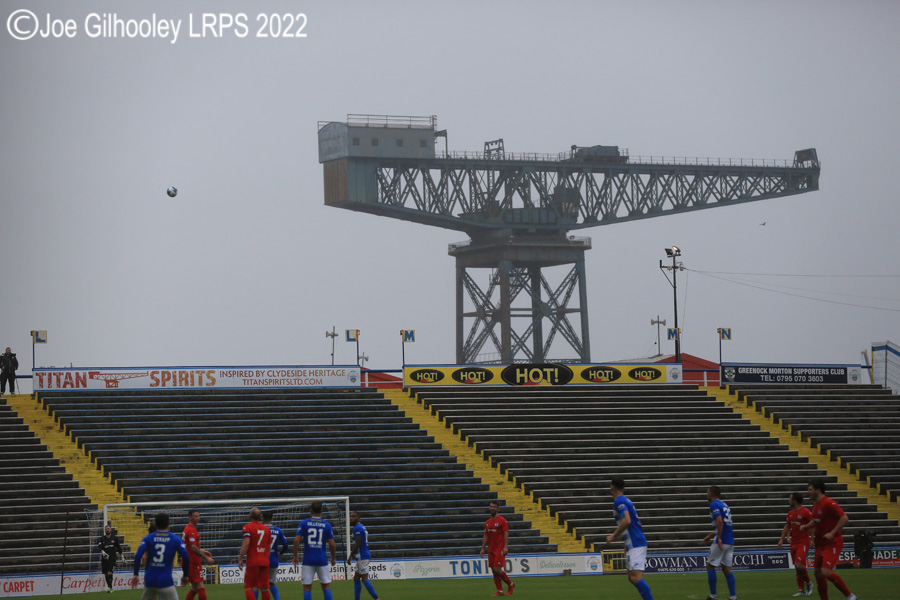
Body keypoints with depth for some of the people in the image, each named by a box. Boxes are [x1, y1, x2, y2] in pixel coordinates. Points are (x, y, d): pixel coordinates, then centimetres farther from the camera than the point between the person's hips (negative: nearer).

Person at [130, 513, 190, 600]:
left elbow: (138, 556, -8)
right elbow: (186, 558, -6)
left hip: (149, 581, 3)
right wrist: (185, 575, 8)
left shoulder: (148, 538, 4)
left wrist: (135, 575, -1)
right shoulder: (175, 539, 0)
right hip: (165, 581, -3)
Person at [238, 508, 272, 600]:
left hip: (252, 561, -5)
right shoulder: (266, 529, 11)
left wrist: (240, 558, -12)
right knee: (265, 588, 8)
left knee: (248, 588, -2)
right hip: (264, 562, 5)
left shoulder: (247, 527, -5)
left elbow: (246, 543, -16)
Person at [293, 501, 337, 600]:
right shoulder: (326, 525, 2)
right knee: (326, 586, 8)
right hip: (322, 560, 1)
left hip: (308, 560, -1)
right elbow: (331, 544, 0)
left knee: (307, 587, 3)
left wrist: (295, 556, 3)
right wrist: (333, 558, 15)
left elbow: (296, 540, -8)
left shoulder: (304, 523, -1)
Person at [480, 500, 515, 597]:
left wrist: (505, 547, -20)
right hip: (491, 549, 7)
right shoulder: (487, 522, 14)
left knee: (497, 569, -13)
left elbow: (506, 534, -11)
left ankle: (511, 585, 6)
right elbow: (485, 536, 18)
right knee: (494, 571, 2)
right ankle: (500, 591, 5)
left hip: (500, 549, -7)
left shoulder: (502, 520, -6)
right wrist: (482, 548, 12)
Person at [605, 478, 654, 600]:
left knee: (636, 578, -16)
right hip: (633, 545, 10)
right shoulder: (626, 500, 18)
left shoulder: (619, 501, -11)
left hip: (635, 544, -10)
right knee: (632, 578, 11)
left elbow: (626, 521, -26)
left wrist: (613, 536, -15)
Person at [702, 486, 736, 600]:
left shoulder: (714, 505, -7)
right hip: (730, 542, 8)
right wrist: (711, 535, 29)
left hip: (721, 542, -8)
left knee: (710, 566, 3)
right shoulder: (724, 505, 20)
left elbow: (719, 521, -23)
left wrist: (719, 538, -23)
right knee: (727, 569, 9)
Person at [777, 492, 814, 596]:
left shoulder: (805, 512, -10)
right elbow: (787, 526, 21)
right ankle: (802, 590, 11)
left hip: (803, 543, -7)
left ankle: (808, 583, 4)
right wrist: (781, 539, 18)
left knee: (799, 565, -19)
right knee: (797, 567, 6)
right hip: (794, 543, 7)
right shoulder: (790, 513, 13)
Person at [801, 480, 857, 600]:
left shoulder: (828, 503, -16)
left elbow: (844, 518, -20)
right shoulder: (815, 504, 12)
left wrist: (832, 533, -26)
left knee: (825, 573, -20)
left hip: (832, 544, -9)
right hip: (820, 544, 9)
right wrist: (806, 526, 7)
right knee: (818, 573, 7)